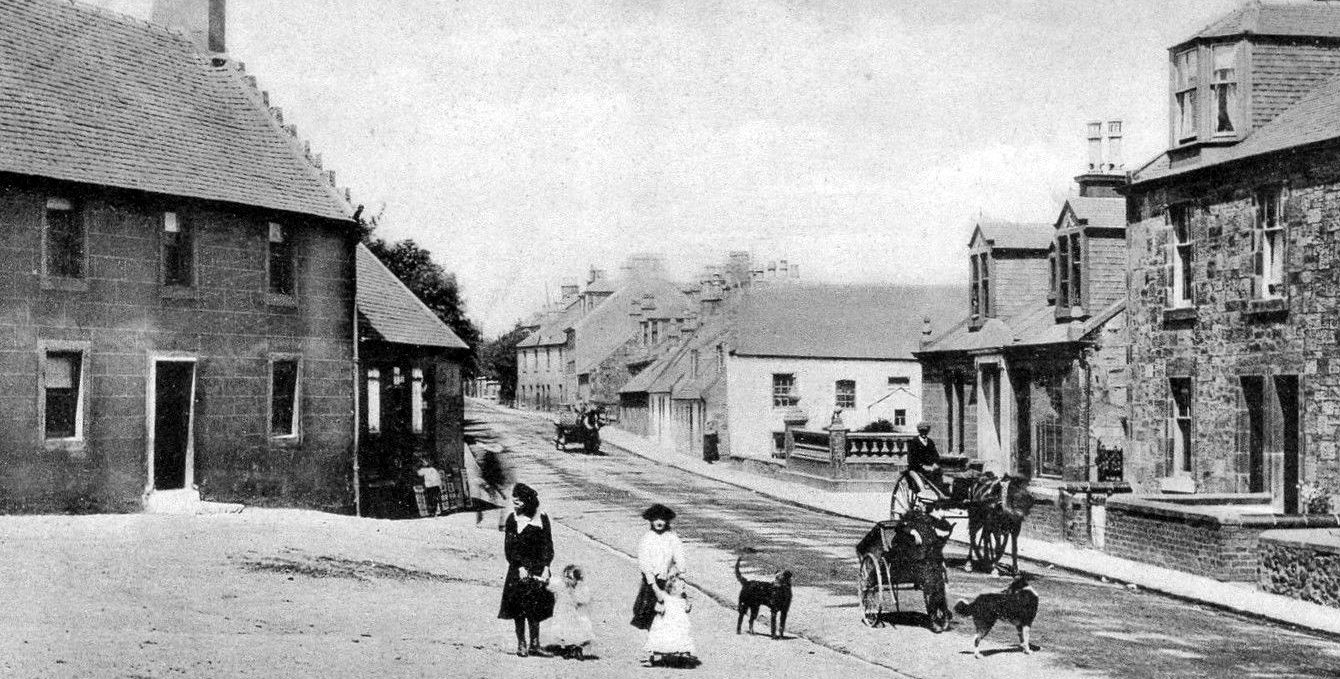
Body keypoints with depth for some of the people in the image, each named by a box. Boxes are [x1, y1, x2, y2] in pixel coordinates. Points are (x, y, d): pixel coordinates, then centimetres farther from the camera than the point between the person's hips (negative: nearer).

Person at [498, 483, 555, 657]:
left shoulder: (542, 519, 2)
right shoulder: (512, 519, 0)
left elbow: (548, 546, 1)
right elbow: (509, 547, -3)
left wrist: (546, 568, -9)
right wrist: (520, 567, -13)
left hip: (538, 569, 1)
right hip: (518, 569, -1)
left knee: (535, 610, 0)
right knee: (519, 610, -1)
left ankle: (534, 645, 6)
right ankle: (521, 644, 6)